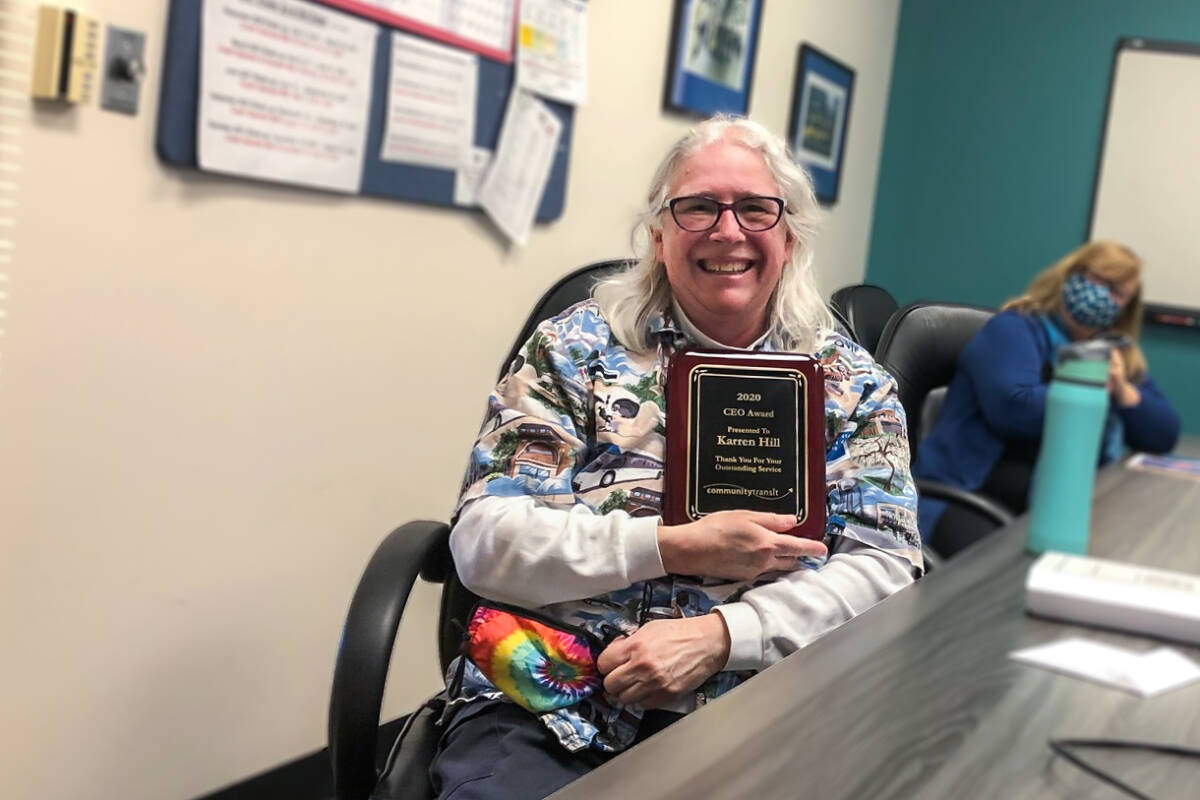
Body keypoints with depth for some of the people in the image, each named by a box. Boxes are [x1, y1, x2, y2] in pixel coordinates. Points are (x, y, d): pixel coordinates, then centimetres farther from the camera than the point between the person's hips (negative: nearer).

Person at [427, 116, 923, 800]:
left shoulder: (851, 382, 11)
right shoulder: (577, 347, 6)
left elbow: (887, 565, 3)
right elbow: (485, 541, -1)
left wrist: (717, 635, -13)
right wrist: (680, 546, -12)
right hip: (545, 715, -1)